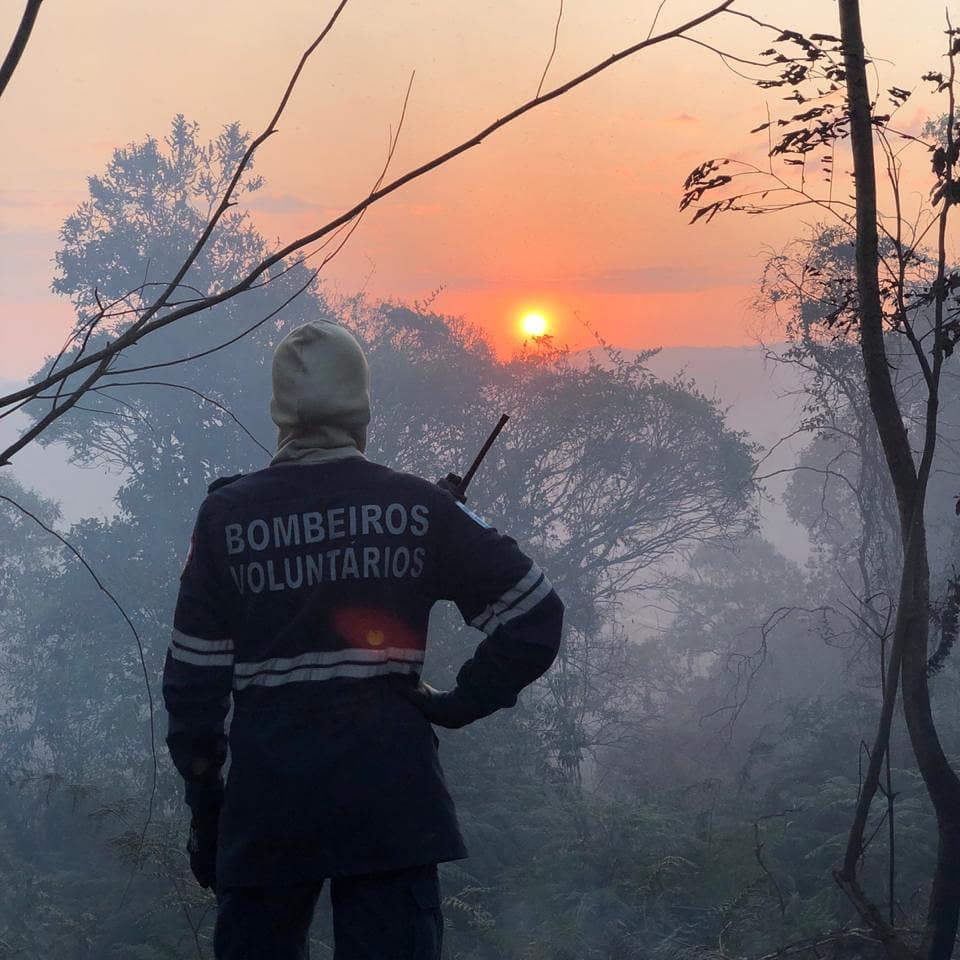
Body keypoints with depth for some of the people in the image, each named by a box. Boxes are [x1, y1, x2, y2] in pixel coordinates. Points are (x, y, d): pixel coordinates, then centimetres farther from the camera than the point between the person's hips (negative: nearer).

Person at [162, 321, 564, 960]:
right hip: (391, 803, -1)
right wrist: (460, 704, 4)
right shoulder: (417, 506, 0)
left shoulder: (226, 514, 0)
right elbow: (535, 616, -1)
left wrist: (204, 806, 10)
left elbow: (195, 674, 2)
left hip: (264, 807, 1)